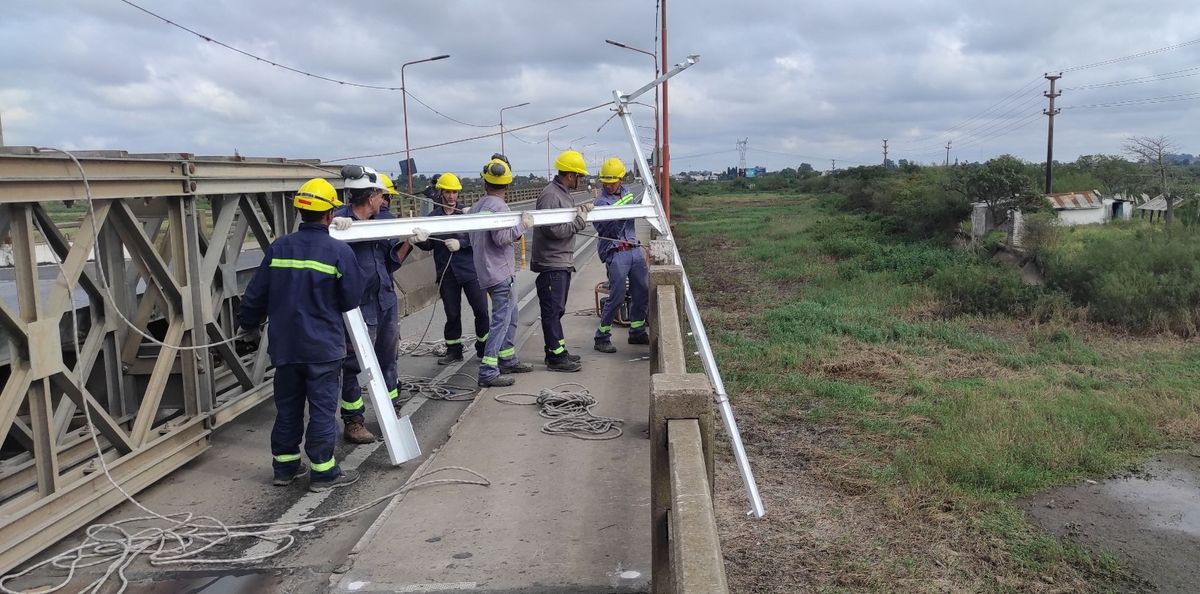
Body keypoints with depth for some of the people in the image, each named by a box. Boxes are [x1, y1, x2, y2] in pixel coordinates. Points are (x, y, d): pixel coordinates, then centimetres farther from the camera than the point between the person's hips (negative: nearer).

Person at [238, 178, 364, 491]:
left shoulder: (278, 248, 0)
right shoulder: (339, 252, -13)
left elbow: (255, 294, 6)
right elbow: (352, 300, -6)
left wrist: (249, 323, 24)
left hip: (284, 345, 4)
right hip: (323, 347, -4)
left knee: (287, 406, 16)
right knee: (323, 408, 4)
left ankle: (285, 466, 27)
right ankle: (323, 471, 11)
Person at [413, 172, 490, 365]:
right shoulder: (433, 217, 7)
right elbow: (428, 245, 7)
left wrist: (460, 243, -22)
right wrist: (418, 240, -13)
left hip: (470, 269, -2)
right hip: (446, 272, 2)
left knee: (481, 309, 0)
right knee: (452, 314, 9)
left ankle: (483, 348, 15)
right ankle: (453, 351, 21)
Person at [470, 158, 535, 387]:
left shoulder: (476, 206, 12)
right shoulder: (498, 206, -15)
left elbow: (473, 240, 20)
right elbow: (502, 238, -23)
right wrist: (522, 225, -11)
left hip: (485, 269, 10)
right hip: (499, 271, -10)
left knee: (510, 314, 19)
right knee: (501, 319, -9)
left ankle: (508, 360, 27)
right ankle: (488, 372, -10)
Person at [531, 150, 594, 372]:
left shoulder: (564, 194, 14)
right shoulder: (550, 195, -18)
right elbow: (553, 230, -24)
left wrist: (579, 210, 6)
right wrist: (579, 221, -17)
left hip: (563, 262, 10)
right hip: (551, 264, -10)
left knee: (557, 309, 17)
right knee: (552, 310, -3)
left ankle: (557, 351, 26)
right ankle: (556, 357, 2)